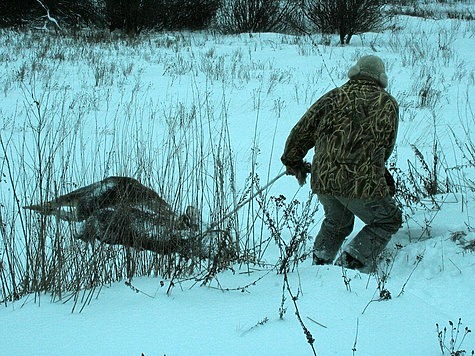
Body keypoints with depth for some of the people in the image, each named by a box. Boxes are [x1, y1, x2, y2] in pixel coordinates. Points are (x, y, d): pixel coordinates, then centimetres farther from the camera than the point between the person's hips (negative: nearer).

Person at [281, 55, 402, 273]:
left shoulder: (333, 97, 12)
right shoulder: (387, 103, 7)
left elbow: (303, 130, 14)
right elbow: (388, 145, 15)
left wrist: (292, 161, 29)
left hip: (322, 179, 5)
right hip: (363, 182, -4)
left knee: (336, 223, 30)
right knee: (388, 221, 17)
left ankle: (319, 262, 25)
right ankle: (352, 261, 4)